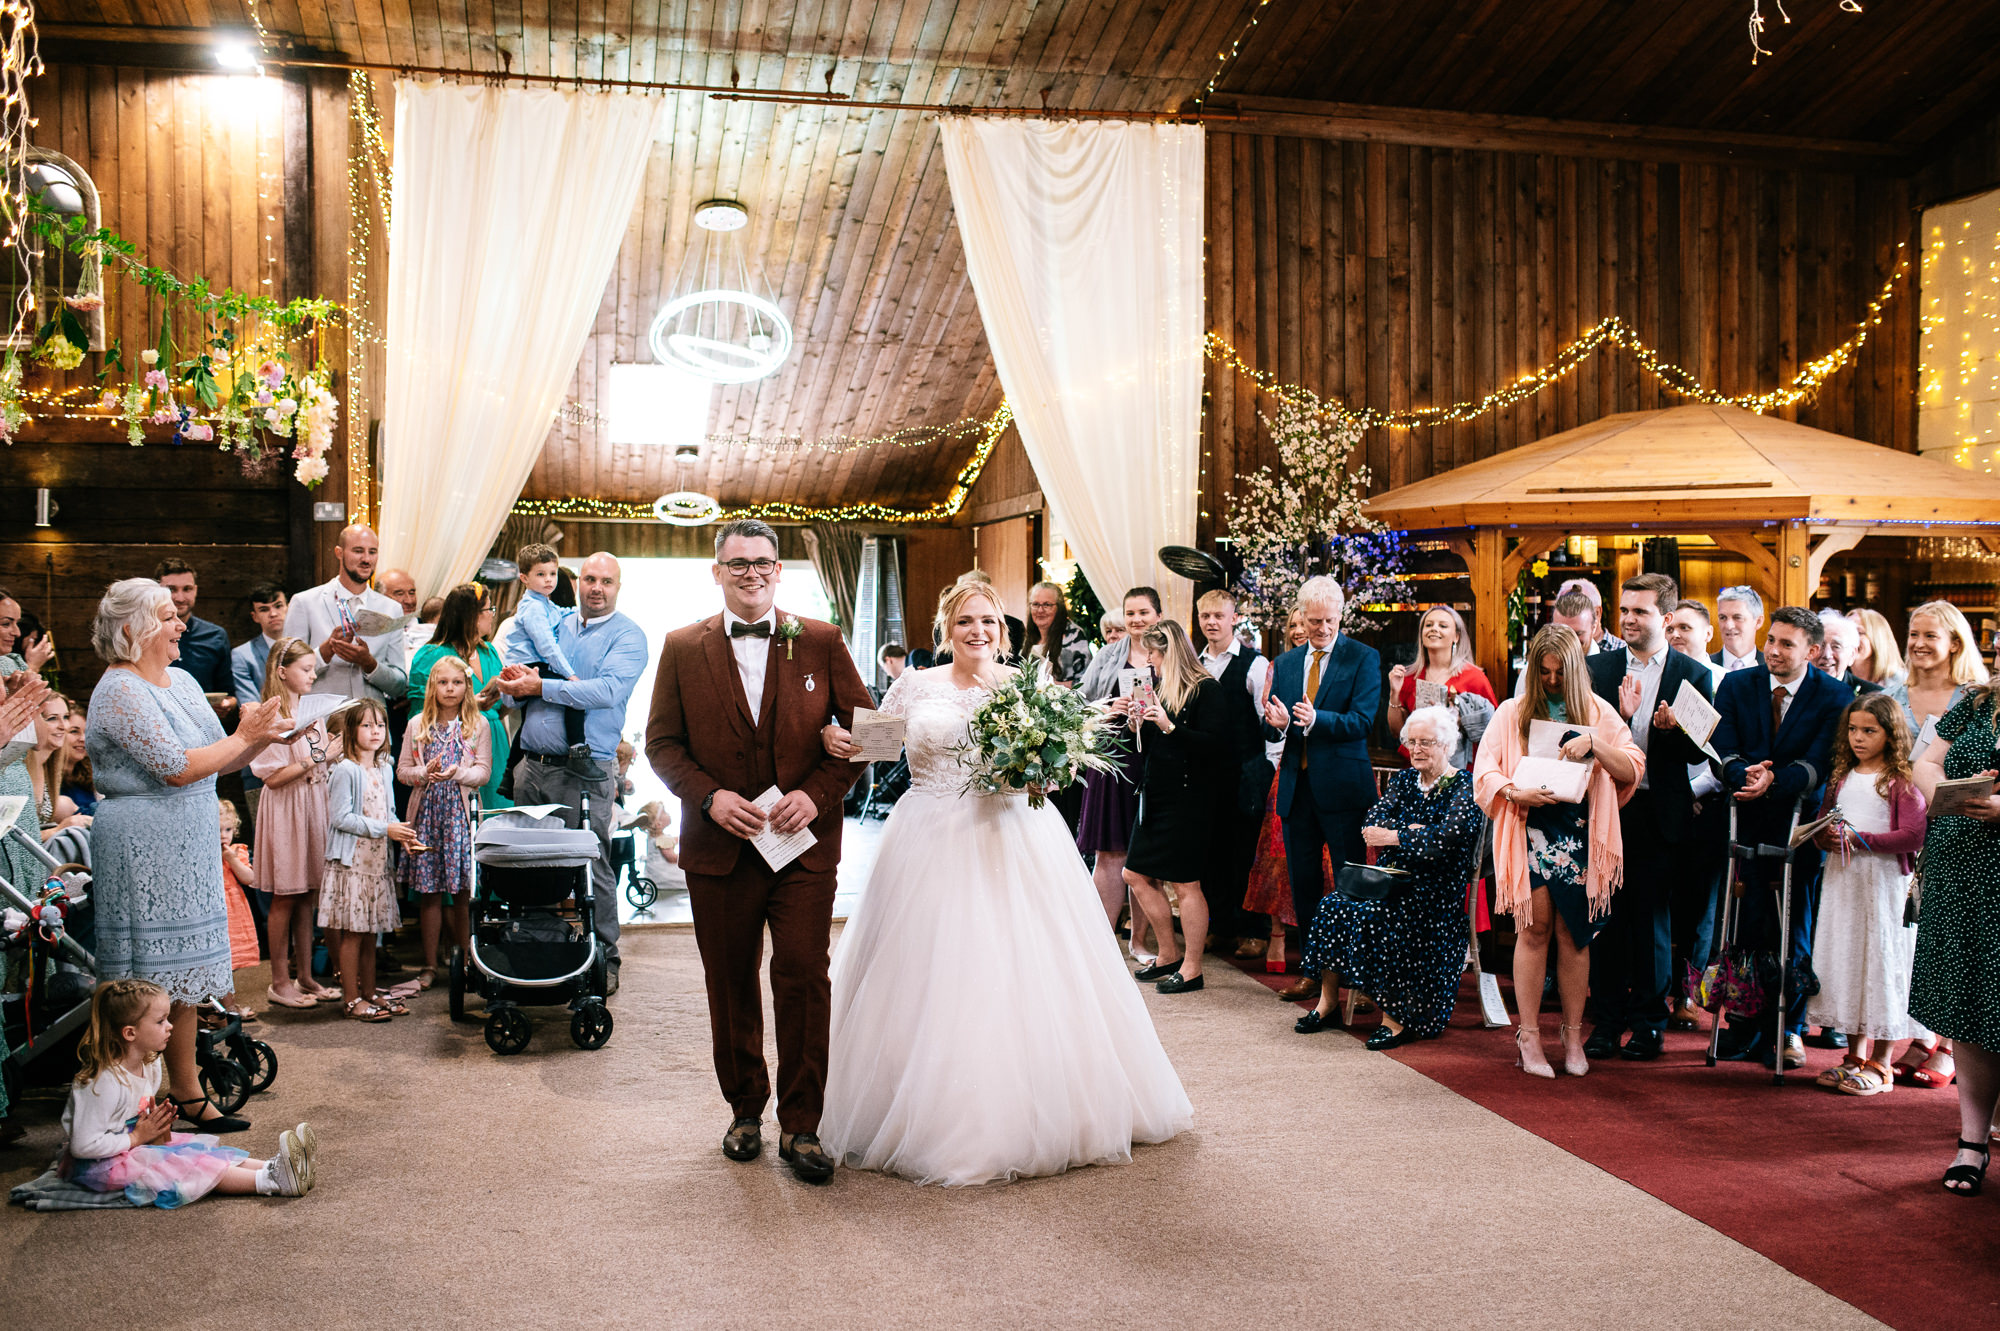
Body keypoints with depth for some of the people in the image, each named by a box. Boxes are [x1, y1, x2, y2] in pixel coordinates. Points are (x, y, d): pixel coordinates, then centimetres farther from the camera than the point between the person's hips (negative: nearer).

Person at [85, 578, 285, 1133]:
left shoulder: (181, 681, 13)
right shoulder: (120, 692, -14)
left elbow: (222, 762, 16)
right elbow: (178, 768, -22)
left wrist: (260, 736, -2)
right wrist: (243, 737, -11)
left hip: (187, 847, 9)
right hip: (143, 851, -9)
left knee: (182, 973, 13)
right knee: (147, 980, -2)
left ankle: (187, 1093, 20)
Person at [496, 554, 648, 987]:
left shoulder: (628, 636, -1)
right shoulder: (555, 627, 17)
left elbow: (608, 690, -18)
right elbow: (515, 694, 18)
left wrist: (541, 687, -17)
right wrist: (517, 688, -7)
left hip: (585, 772, -6)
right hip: (532, 765, 6)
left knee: (592, 867, -4)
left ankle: (605, 959, 7)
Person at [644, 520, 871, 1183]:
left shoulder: (822, 642, 2)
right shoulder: (682, 648, 4)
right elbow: (662, 742, 4)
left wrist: (817, 793, -11)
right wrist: (709, 797, -11)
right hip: (719, 847, 1)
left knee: (804, 979, -5)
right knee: (731, 987, 11)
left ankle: (800, 1127, 7)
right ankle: (745, 1109, 30)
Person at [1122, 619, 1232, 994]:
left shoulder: (1207, 690, -11)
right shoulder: (1161, 689, 14)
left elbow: (1217, 744, -21)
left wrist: (1170, 726, -25)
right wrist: (1140, 722, 0)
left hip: (1188, 799, -9)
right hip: (1155, 795, 9)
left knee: (1185, 883, -3)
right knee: (1137, 876, 11)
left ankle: (1192, 968, 8)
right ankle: (1169, 955, 24)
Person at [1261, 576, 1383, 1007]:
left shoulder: (1363, 659, -2)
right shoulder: (1284, 664, 13)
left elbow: (1361, 721, -13)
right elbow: (1269, 730, 11)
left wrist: (1316, 720, -30)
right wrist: (1276, 724, -14)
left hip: (1342, 786, -5)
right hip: (1296, 787, 5)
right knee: (1303, 883, 10)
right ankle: (1313, 970, 20)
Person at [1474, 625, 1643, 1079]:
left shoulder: (1599, 713, 9)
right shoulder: (1512, 713, 7)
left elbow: (1633, 770, 1)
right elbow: (1484, 772, 2)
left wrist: (1593, 742, -15)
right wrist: (1517, 792, -18)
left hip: (1579, 833, 1)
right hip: (1529, 832, -1)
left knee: (1573, 932, 4)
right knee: (1534, 929, -3)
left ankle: (1573, 1036, 14)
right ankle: (1529, 1035, 4)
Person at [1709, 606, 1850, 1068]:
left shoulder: (1834, 696, -5)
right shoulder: (1736, 686, 2)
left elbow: (1819, 764, -15)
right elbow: (1721, 750, -7)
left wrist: (1773, 780, -32)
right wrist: (1745, 775, -28)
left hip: (1801, 822, -1)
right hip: (1747, 822, 2)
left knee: (1796, 934, 4)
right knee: (1747, 928, 5)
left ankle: (1790, 1030, 18)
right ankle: (1745, 1028, 18)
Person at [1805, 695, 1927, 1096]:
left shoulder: (1903, 781, -7)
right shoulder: (1841, 775, 13)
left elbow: (1913, 837, -16)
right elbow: (1820, 821, 19)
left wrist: (1859, 839, -18)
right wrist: (1827, 837, -3)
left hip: (1885, 883, -6)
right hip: (1841, 881, 6)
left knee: (1882, 964, -2)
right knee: (1844, 962, 8)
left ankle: (1880, 1064, 7)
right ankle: (1855, 1056, 20)